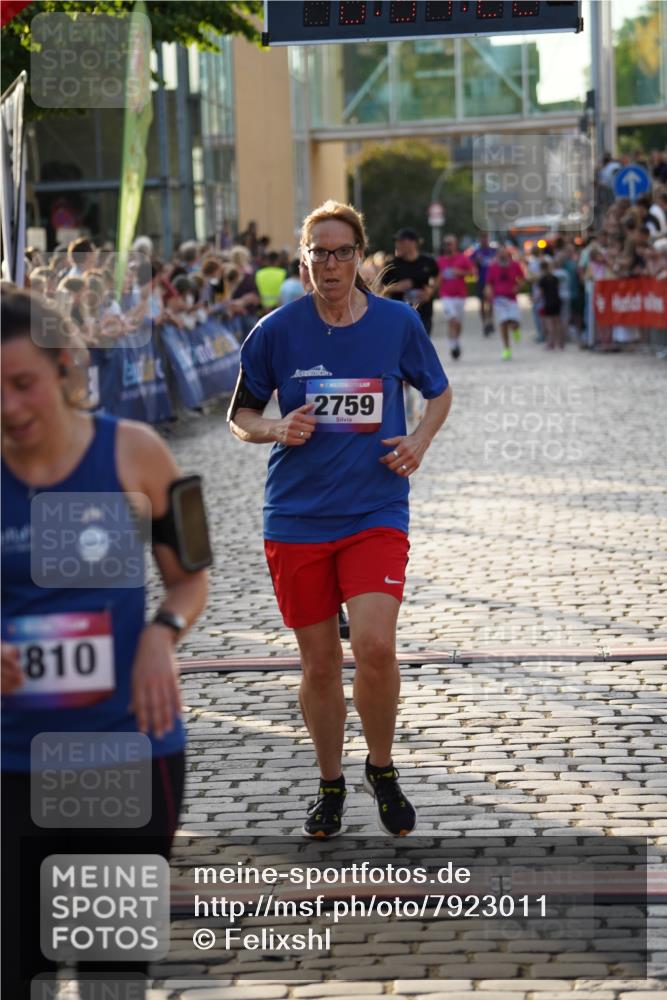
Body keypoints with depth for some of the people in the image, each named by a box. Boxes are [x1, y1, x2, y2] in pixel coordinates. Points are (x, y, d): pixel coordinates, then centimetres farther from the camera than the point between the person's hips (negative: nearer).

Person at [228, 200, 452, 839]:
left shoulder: (398, 323, 1)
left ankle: (381, 768, 9)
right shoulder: (276, 331, -1)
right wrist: (276, 430, -11)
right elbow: (240, 415, 10)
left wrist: (419, 440, -2)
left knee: (375, 647, -16)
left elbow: (439, 392, 17)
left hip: (376, 513, -1)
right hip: (296, 517, 1)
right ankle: (330, 783, 27)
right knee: (318, 662, 6)